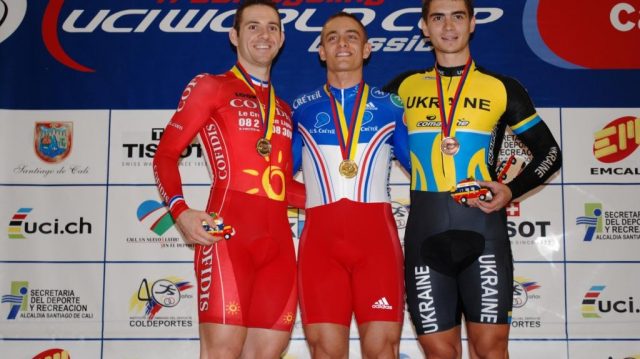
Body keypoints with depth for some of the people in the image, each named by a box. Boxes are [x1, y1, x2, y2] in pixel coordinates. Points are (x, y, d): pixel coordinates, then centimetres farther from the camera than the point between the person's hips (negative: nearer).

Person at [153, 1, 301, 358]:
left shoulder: (284, 109, 25)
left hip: (278, 237, 6)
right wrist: (180, 211, -15)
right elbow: (165, 154, 2)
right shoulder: (210, 87, 9)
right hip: (228, 232, -5)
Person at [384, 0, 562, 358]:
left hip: (483, 226, -1)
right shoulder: (404, 86, 11)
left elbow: (550, 153, 11)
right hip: (426, 231, 1)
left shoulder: (501, 87, 7)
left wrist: (512, 190, -4)